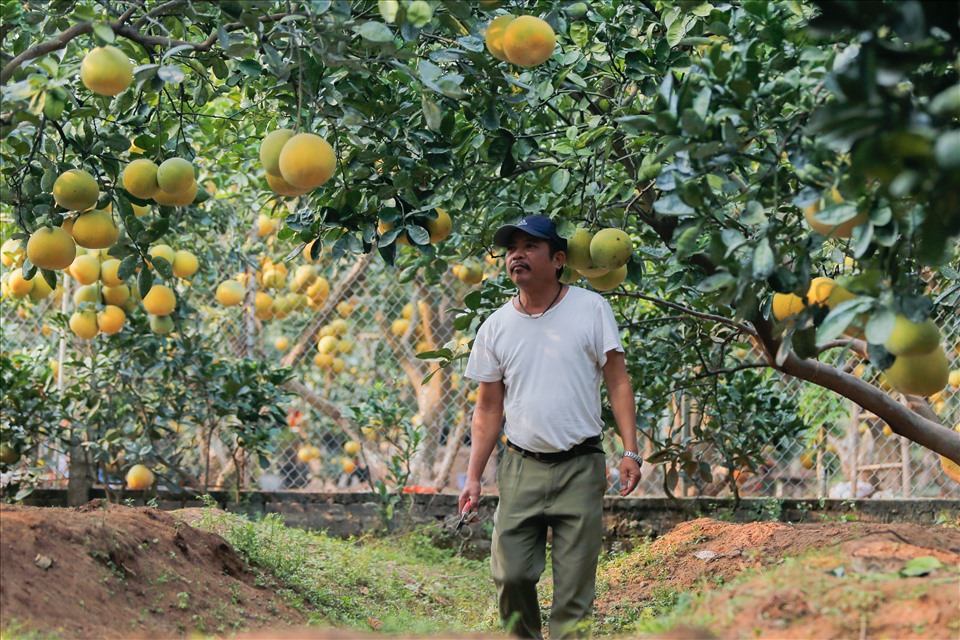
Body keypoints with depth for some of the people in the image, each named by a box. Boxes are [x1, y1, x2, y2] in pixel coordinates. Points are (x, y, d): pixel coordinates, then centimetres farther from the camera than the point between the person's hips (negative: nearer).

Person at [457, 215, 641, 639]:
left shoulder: (591, 309, 1)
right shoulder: (495, 327, 7)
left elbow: (617, 382, 1)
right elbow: (488, 410, 11)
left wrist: (630, 451, -8)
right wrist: (473, 477, 3)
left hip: (580, 466, -2)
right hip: (520, 468, 2)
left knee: (574, 586, -2)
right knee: (511, 575, -3)